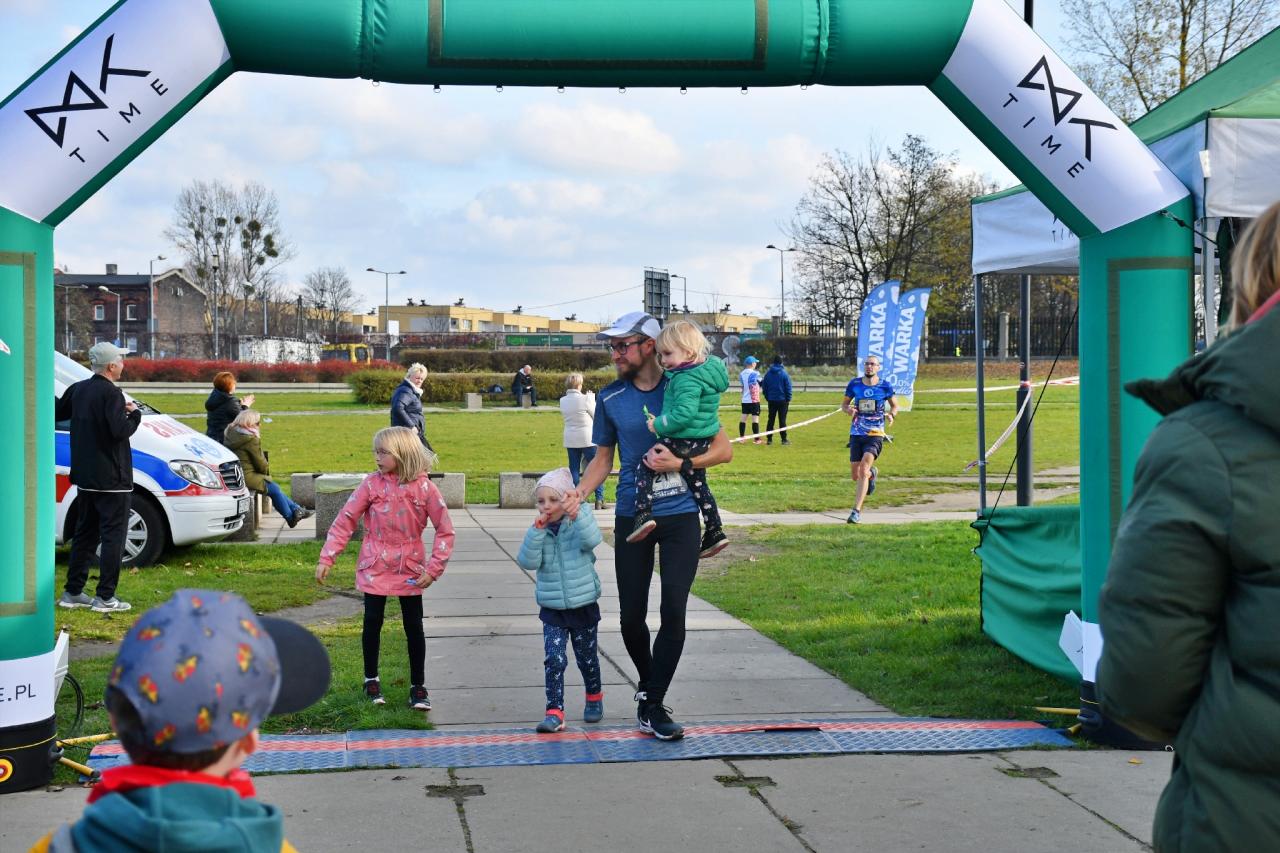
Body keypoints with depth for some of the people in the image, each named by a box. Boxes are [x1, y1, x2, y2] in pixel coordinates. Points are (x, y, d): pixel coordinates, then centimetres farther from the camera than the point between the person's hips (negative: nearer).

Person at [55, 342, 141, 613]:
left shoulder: (78, 389, 8)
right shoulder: (111, 394, -17)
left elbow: (57, 412, 20)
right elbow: (120, 431, -22)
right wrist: (134, 414, -7)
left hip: (85, 477, 8)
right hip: (112, 479, -8)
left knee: (84, 534, 16)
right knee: (113, 537, -3)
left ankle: (72, 593, 19)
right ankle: (105, 598, -4)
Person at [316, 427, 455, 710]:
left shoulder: (423, 487, -9)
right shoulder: (372, 484, -7)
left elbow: (445, 530, -4)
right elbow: (345, 521, -4)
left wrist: (433, 569, -10)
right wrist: (326, 559, -9)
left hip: (410, 570, 0)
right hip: (375, 568, 1)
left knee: (414, 626, 4)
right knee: (372, 622, 5)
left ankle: (418, 686, 15)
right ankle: (371, 680, 24)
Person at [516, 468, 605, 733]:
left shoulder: (578, 526, -8)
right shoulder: (539, 532, -1)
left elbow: (592, 540, -30)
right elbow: (528, 562, -14)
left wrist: (578, 512, -38)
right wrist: (537, 530, -22)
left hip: (583, 606, -1)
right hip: (553, 611, 1)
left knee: (587, 657, 16)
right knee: (554, 659, -11)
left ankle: (594, 697, 40)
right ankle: (555, 712, -8)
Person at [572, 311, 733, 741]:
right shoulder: (610, 398, 3)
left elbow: (723, 449, 0)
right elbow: (603, 458, 10)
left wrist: (680, 463, -15)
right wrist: (578, 492, -7)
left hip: (680, 516, -2)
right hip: (632, 517, 2)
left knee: (673, 612, -8)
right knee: (631, 616, 3)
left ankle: (652, 705, 2)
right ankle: (648, 686, 30)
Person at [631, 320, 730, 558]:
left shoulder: (687, 380, -22)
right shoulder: (707, 369, 9)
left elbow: (684, 413, -31)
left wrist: (658, 425, -19)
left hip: (683, 442, -10)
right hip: (702, 443, 10)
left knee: (644, 466, -2)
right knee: (697, 483, 22)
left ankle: (644, 514, -15)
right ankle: (715, 532, 24)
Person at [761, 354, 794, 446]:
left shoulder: (768, 373, 2)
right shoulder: (784, 373, -8)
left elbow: (764, 387, 6)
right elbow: (788, 387, -8)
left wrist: (767, 397, 14)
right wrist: (788, 399, 0)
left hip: (771, 400, 3)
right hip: (782, 400, -3)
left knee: (770, 420, 9)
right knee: (782, 420, 0)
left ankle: (769, 439, 7)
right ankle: (784, 439, -1)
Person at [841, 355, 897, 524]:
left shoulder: (885, 387, -2)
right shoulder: (854, 384, 3)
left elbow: (895, 405, 13)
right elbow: (844, 404, 15)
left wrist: (891, 415, -9)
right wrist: (848, 410, -9)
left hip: (875, 435, -3)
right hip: (856, 434, 3)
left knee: (863, 470, -21)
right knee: (855, 475, 6)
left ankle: (856, 511, -18)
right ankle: (872, 474, 44)